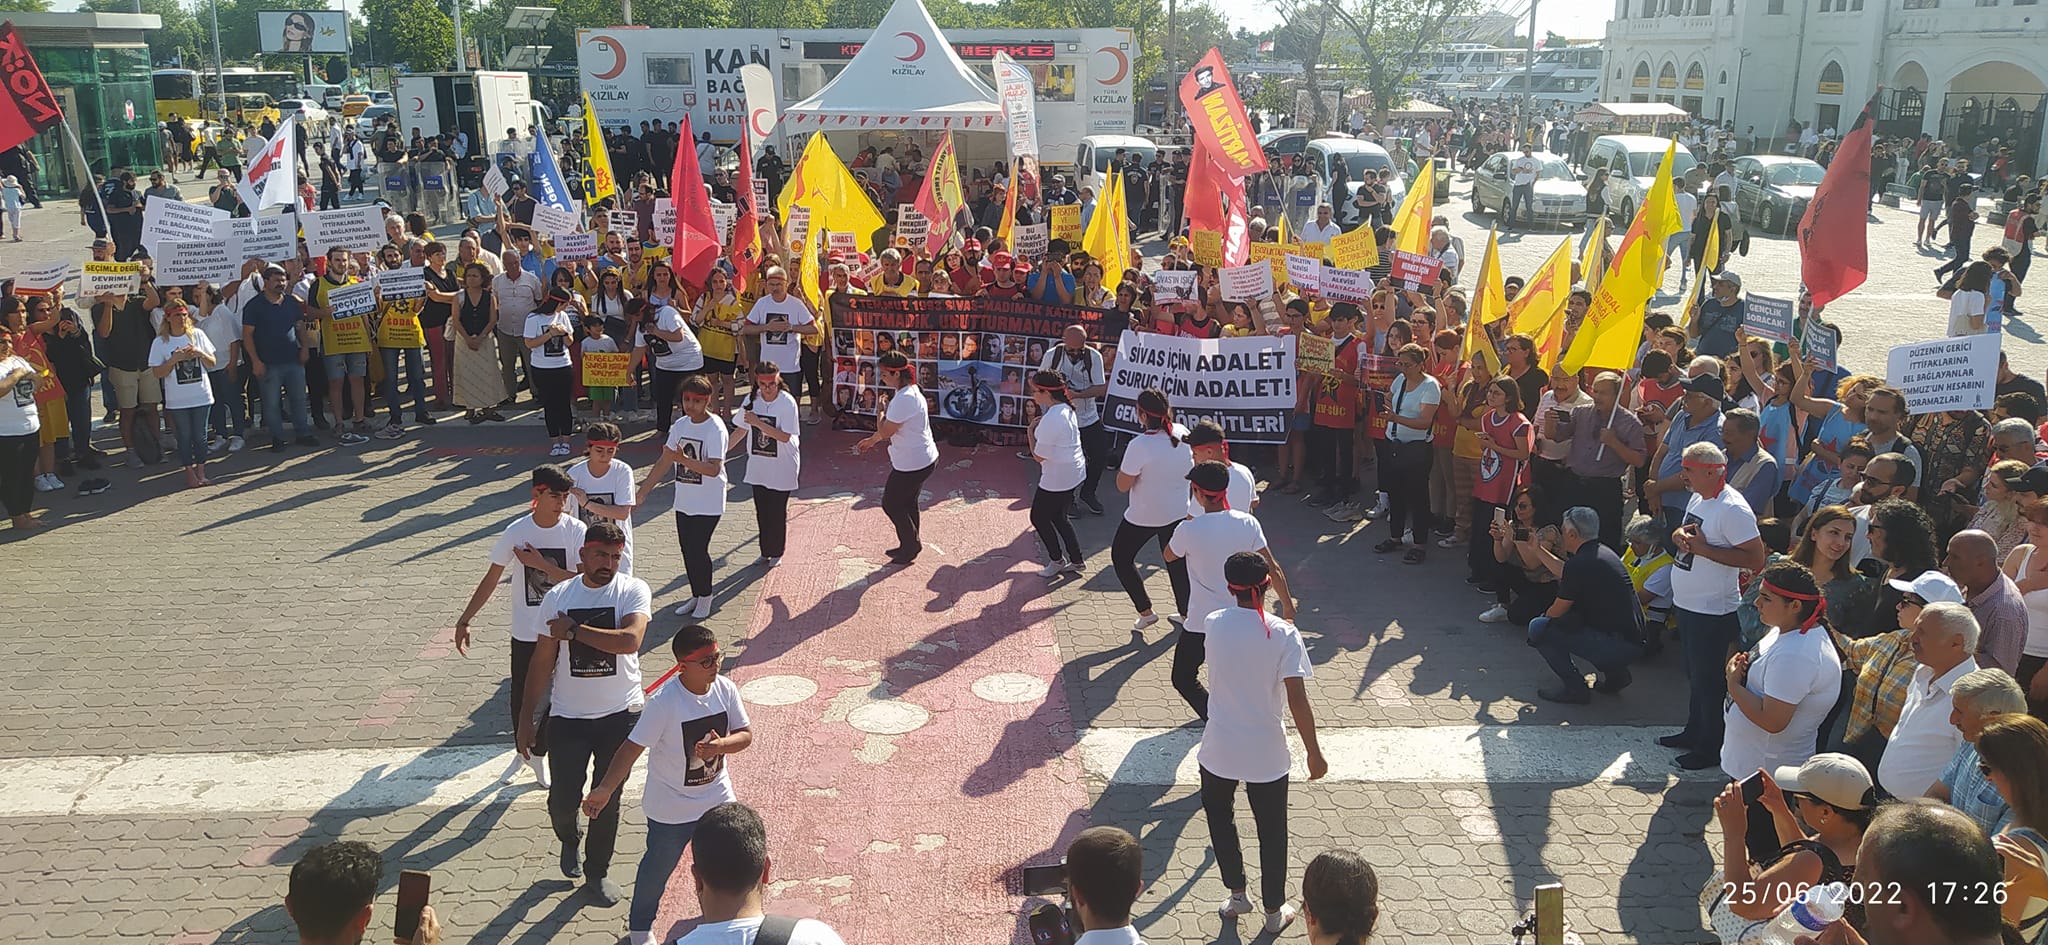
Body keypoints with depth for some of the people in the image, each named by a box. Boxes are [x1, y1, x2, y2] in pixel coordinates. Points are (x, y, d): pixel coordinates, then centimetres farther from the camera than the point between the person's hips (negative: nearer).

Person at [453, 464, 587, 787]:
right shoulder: (516, 532, -9)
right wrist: (464, 621, 1)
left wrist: (541, 564, -23)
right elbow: (491, 579, 0)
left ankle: (538, 753, 28)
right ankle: (522, 751, 36)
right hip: (526, 630, 1)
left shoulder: (576, 531, -12)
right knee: (520, 694, 12)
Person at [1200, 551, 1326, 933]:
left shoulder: (1213, 624, -9)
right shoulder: (1284, 634, -17)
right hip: (1267, 755, -1)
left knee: (1220, 819, 26)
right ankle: (1274, 911, 31)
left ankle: (1237, 894, 35)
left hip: (1218, 750, 1)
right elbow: (1297, 702, -17)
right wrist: (1314, 754, -8)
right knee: (1272, 832, 18)